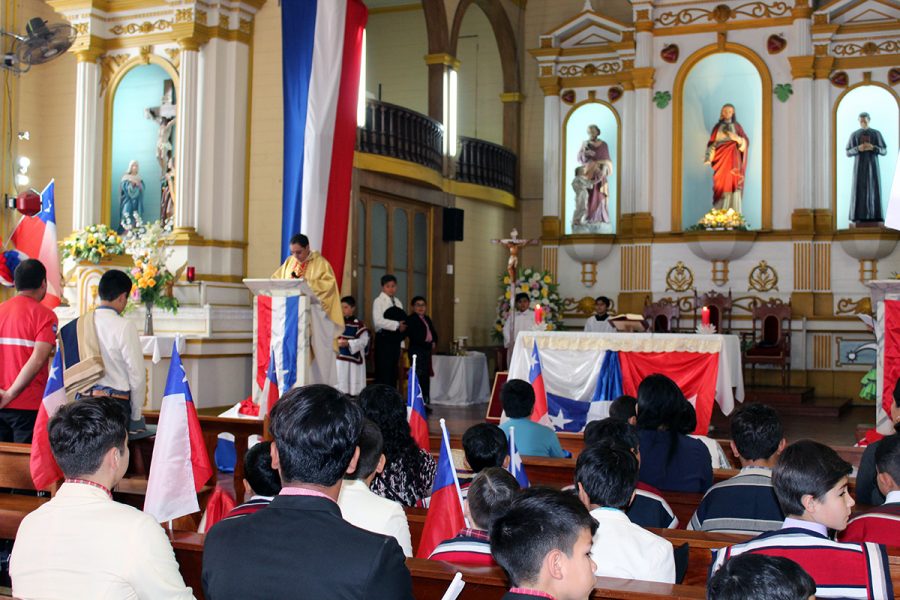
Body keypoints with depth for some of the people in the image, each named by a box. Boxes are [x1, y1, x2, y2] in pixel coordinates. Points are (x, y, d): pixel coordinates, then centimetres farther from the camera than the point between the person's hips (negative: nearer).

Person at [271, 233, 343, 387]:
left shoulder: (320, 262, -3)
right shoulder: (289, 262, 14)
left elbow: (329, 283, -13)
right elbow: (276, 279, 16)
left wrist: (308, 282, -22)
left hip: (314, 314, -5)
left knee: (316, 348, -6)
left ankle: (320, 384, -2)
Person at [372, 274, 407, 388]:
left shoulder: (398, 303, 16)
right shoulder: (378, 301, -4)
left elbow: (402, 320, 14)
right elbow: (378, 321, -18)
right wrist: (397, 325, -18)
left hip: (396, 340, 6)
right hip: (384, 339, -6)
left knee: (393, 371, 9)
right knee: (383, 372, -8)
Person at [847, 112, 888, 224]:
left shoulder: (877, 133, 4)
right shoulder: (854, 135, 5)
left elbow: (884, 151, 2)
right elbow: (848, 153, 3)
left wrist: (873, 148, -18)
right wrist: (858, 148, -18)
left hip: (873, 166, 0)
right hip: (859, 167, 0)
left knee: (874, 190, -4)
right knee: (859, 190, -6)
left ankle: (874, 217, 0)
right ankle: (859, 217, -2)